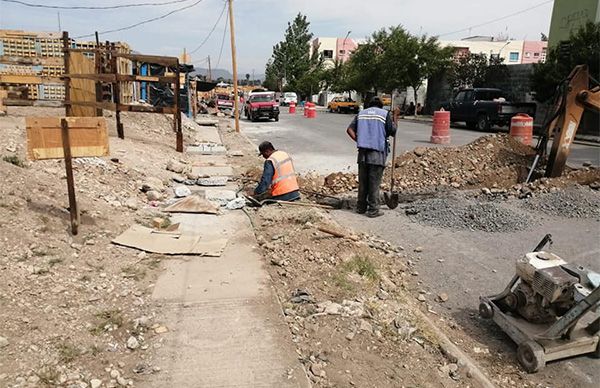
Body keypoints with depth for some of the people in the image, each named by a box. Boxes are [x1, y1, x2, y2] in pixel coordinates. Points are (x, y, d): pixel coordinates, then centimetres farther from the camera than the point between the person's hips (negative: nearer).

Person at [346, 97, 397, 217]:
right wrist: (395, 118, 12)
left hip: (363, 152, 4)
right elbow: (392, 132, 1)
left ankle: (361, 207, 19)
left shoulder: (361, 113, 13)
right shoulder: (385, 114, 3)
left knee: (362, 181, 11)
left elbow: (350, 129, 4)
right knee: (374, 183, 1)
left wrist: (359, 141, 2)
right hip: (377, 153, -3)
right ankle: (373, 210, 6)